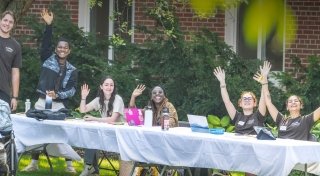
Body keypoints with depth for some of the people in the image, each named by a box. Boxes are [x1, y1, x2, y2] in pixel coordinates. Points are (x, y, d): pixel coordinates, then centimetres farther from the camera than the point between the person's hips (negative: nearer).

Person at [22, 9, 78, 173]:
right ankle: (34, 163, 12)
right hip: (42, 102, 0)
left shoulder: (72, 70, 7)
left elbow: (72, 90, 0)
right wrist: (49, 25, -17)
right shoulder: (48, 59, 6)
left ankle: (69, 164, 8)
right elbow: (45, 43, -7)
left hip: (59, 105, 0)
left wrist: (58, 94, -17)